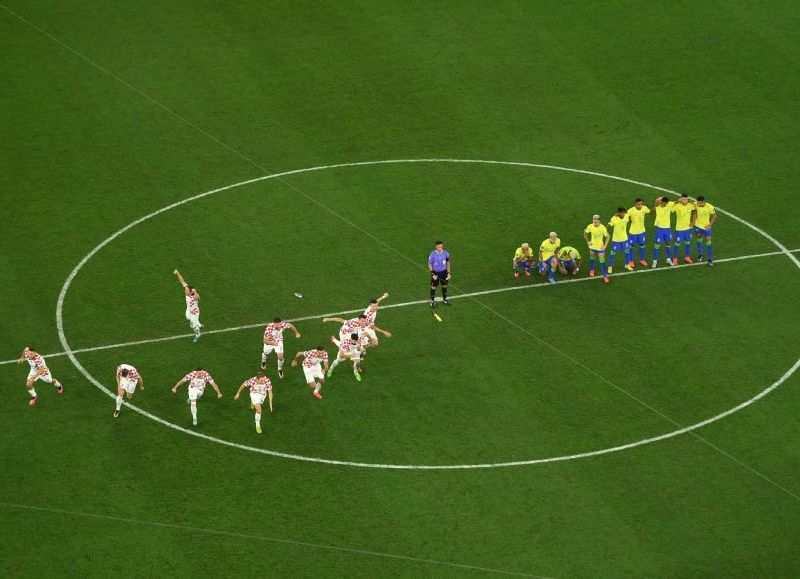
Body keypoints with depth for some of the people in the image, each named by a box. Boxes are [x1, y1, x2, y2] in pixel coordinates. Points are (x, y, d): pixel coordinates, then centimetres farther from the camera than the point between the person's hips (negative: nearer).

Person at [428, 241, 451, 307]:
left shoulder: (446, 253, -10)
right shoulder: (432, 254, -18)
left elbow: (448, 262, 4)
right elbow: (430, 264, -9)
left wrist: (448, 272, 4)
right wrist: (432, 274, -15)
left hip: (443, 272, 3)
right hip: (435, 272, -3)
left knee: (444, 285, 15)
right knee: (434, 287, 5)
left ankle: (444, 300, 34)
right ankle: (432, 301, 20)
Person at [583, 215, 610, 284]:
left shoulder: (603, 228, -21)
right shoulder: (590, 226, -15)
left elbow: (607, 237, -8)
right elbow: (585, 232, 5)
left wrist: (605, 246, -13)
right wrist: (588, 241, 0)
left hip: (600, 247, -3)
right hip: (592, 246, 3)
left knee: (602, 262, -5)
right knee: (592, 258, 21)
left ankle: (605, 276, 5)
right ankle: (591, 270, 48)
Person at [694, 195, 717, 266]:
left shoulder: (710, 207, -27)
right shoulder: (696, 205, -18)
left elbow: (714, 216, -11)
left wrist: (710, 225, -15)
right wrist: (693, 222, -3)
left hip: (706, 227, -3)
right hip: (698, 225, 3)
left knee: (708, 241, -1)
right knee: (699, 239, 18)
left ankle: (709, 259, 8)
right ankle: (700, 255, 37)